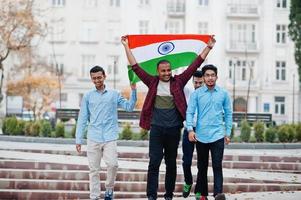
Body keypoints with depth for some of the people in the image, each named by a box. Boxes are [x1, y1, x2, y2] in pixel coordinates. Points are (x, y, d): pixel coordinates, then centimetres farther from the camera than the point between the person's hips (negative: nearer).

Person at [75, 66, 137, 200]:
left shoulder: (114, 95, 9)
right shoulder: (88, 96, 8)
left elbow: (129, 107, 1)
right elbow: (82, 119, 8)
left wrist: (133, 90, -9)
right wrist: (79, 140, 4)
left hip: (110, 138, -1)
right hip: (93, 138, 1)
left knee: (112, 164, -16)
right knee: (94, 169, 3)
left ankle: (109, 189, 8)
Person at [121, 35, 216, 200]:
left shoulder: (178, 82, 4)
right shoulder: (153, 82, 4)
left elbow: (194, 66, 4)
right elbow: (135, 67, 4)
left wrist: (208, 47, 1)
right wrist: (126, 46, 3)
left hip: (174, 129, 1)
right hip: (157, 128, -1)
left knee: (171, 163, 10)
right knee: (154, 162, -6)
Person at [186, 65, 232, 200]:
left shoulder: (223, 94, 4)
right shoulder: (196, 94, 1)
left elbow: (228, 114, 9)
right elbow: (190, 112, -3)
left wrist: (228, 133, 6)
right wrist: (190, 129, -16)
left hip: (218, 135, -1)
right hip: (201, 136, 1)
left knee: (217, 165, -12)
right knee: (202, 167, 11)